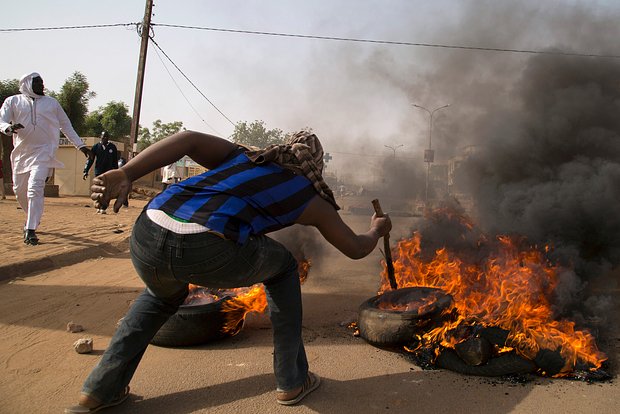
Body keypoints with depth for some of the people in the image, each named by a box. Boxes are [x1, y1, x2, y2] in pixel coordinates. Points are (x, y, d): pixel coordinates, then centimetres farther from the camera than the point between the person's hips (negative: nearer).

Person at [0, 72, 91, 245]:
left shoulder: (52, 103, 10)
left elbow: (66, 125, 14)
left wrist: (80, 145, 6)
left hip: (44, 151, -2)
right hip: (22, 152, 2)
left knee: (35, 188, -18)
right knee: (19, 190, 9)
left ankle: (30, 230, -17)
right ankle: (32, 218, 36)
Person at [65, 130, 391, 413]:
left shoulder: (243, 157, 31)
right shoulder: (312, 198, 23)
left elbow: (187, 139, 13)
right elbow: (356, 248, 35)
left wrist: (125, 174, 2)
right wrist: (377, 230, 57)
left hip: (146, 237, 5)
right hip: (208, 252, -5)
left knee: (162, 295, 39)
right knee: (282, 266, 27)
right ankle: (291, 381, 32)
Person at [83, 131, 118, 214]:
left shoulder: (113, 147, 2)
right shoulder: (96, 147, 2)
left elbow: (115, 162, 6)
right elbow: (90, 159, 2)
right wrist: (86, 171, -6)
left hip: (109, 172, -1)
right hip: (99, 172, 1)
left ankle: (103, 208, 1)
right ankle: (99, 207, 17)